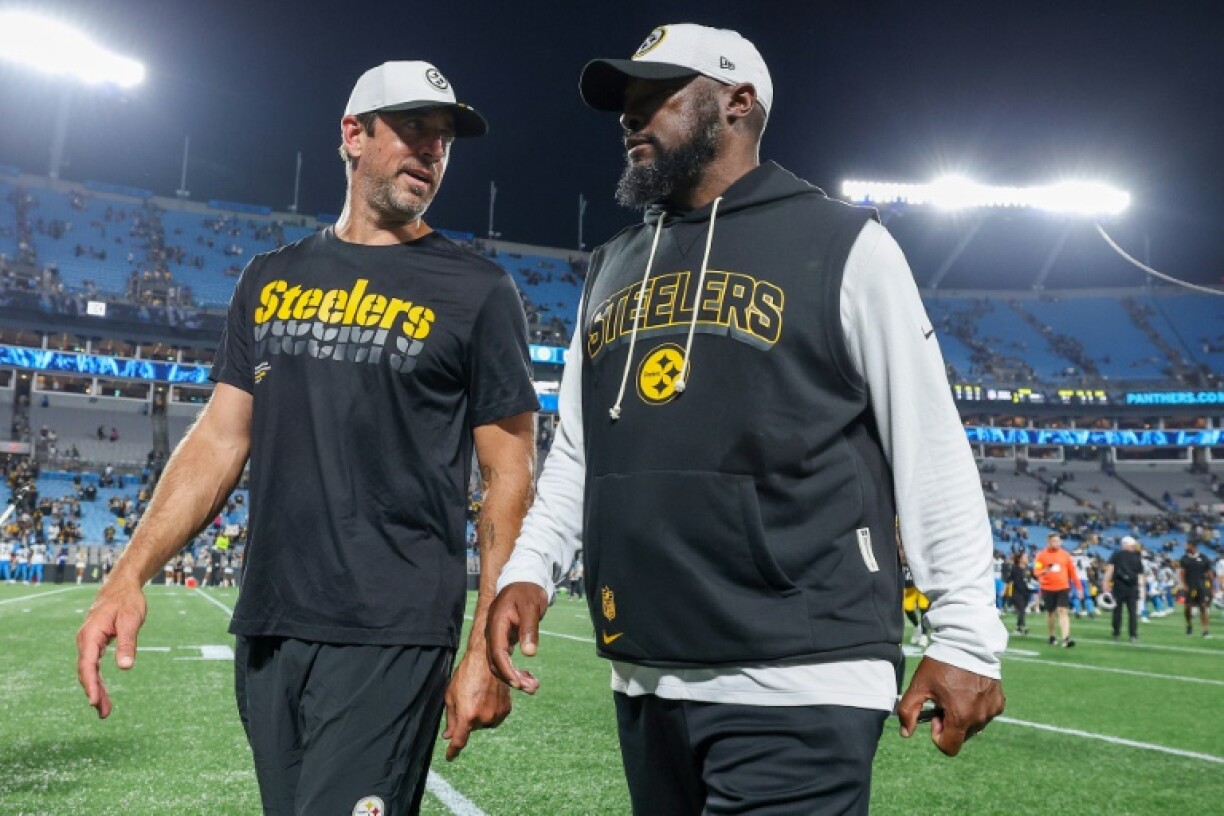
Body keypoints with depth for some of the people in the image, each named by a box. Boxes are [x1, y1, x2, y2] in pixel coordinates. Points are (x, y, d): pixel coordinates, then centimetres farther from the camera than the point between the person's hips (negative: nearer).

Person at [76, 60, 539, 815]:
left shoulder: (477, 291, -2)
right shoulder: (272, 279, 12)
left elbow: (508, 476, -4)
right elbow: (221, 438, 12)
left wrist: (487, 647, -10)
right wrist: (129, 576, 1)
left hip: (388, 638, -4)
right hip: (265, 628, 5)